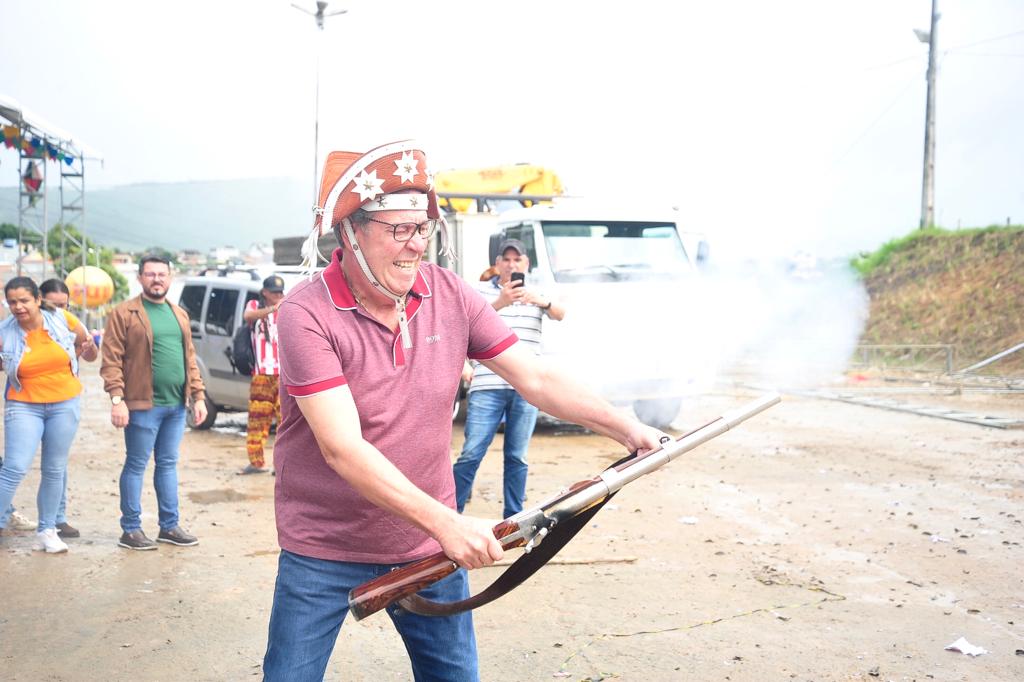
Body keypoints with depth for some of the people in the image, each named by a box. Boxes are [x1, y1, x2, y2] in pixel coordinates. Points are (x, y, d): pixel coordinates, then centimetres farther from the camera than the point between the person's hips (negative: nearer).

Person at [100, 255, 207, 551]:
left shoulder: (179, 315, 15)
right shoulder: (124, 313, -4)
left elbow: (190, 359, 17)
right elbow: (112, 360, -9)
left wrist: (198, 396, 11)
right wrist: (117, 399, -18)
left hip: (177, 405, 6)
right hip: (143, 405, -6)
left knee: (168, 464, 12)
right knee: (136, 465, 2)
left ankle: (169, 527, 20)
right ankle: (130, 530, 10)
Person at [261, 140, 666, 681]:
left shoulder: (450, 296, -5)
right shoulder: (306, 314, -20)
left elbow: (535, 378, -2)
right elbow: (343, 450, -27)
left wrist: (626, 428, -13)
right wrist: (446, 523, -33)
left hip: (428, 545, 4)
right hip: (323, 554, -4)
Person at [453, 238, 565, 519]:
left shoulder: (536, 293, 16)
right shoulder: (482, 291, 7)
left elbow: (560, 314, -2)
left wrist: (541, 300, -24)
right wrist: (500, 303, -28)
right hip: (487, 385, -3)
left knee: (517, 457, 6)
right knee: (471, 453, -7)